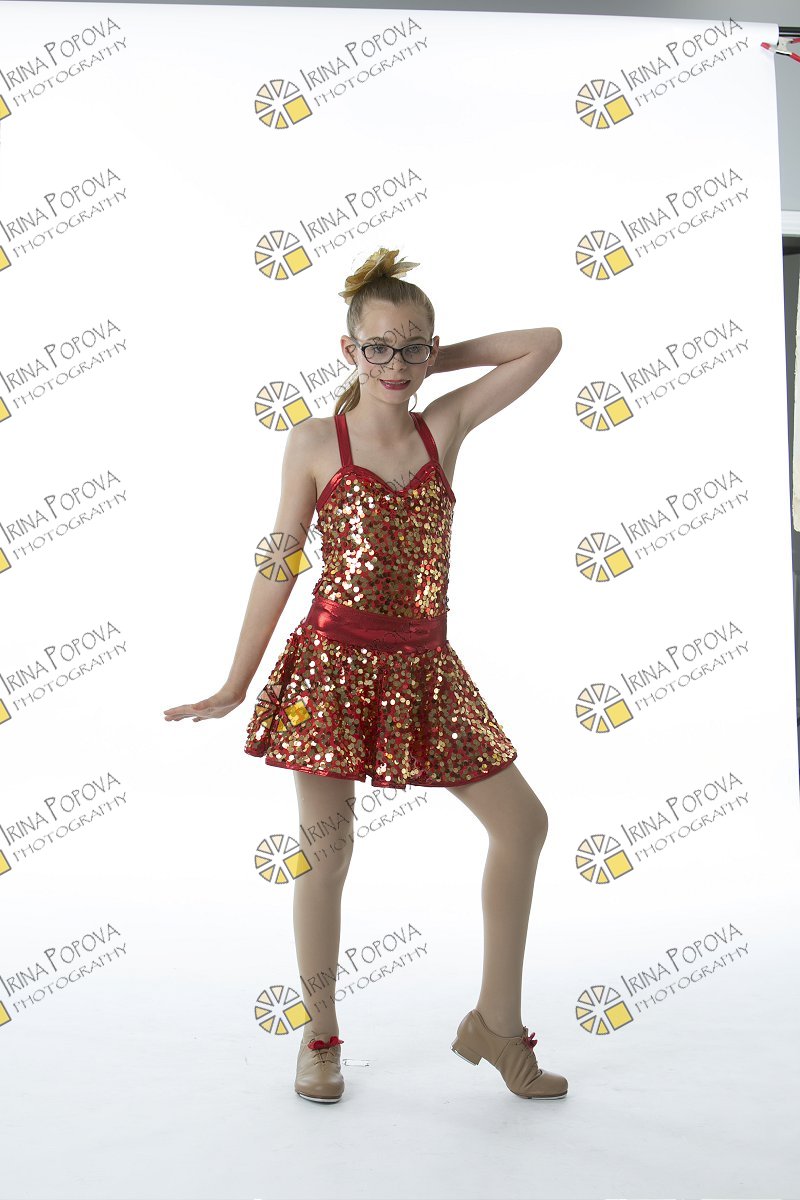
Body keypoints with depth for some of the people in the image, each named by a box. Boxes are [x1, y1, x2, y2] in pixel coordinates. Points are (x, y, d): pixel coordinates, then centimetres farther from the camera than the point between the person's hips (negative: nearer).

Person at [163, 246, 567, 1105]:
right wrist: (234, 687, 2)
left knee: (522, 822, 3)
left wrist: (436, 359, 8)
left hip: (424, 669, 4)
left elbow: (545, 343, 9)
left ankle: (496, 1023, 18)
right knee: (324, 853, 4)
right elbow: (279, 566, 2)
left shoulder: (445, 428, 6)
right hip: (334, 665, -3)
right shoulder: (315, 443, 0)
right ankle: (319, 1038, 25)